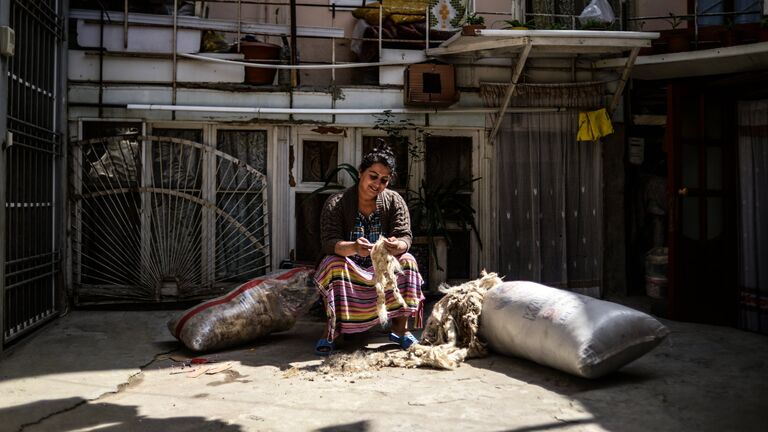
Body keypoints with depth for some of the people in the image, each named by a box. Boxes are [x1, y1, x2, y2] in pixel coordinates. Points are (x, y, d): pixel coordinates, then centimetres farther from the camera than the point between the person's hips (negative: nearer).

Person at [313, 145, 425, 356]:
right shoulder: (335, 203, -13)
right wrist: (353, 247, -47)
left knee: (407, 261, -24)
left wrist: (397, 246, -41)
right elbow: (328, 242, -24)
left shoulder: (394, 201, -5)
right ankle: (331, 331, -26)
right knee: (333, 264, -32)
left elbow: (405, 237, -14)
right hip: (350, 270, -2)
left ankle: (400, 328, -17)